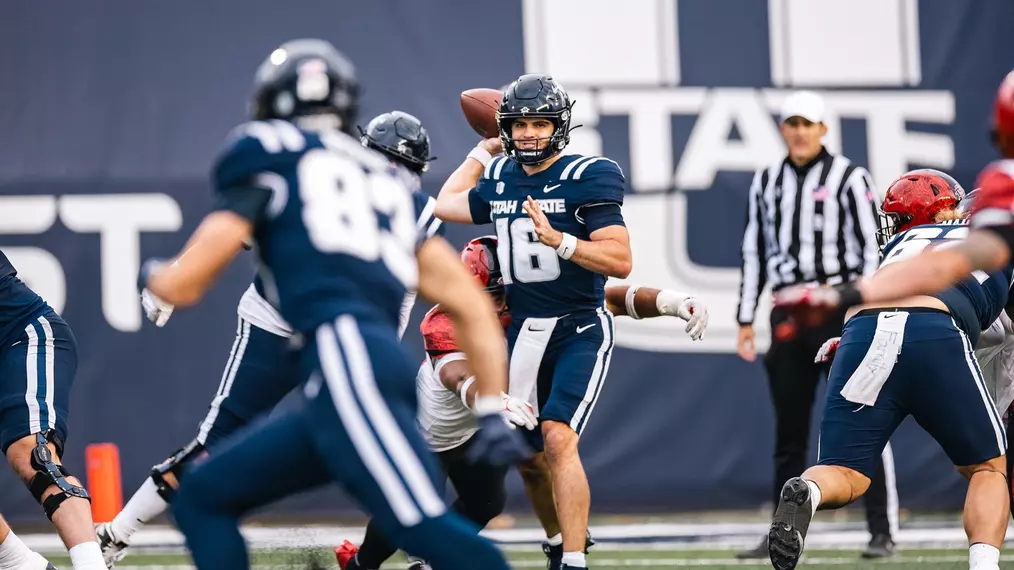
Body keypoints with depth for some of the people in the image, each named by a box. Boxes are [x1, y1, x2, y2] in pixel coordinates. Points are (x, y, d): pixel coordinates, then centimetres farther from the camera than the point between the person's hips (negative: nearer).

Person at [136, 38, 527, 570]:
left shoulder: (269, 157, 10)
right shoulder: (385, 182, 28)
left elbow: (184, 284, 8)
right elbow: (472, 306, 21)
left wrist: (151, 274, 31)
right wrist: (491, 412, 21)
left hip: (344, 356, -8)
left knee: (425, 527, -20)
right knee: (203, 498, 15)